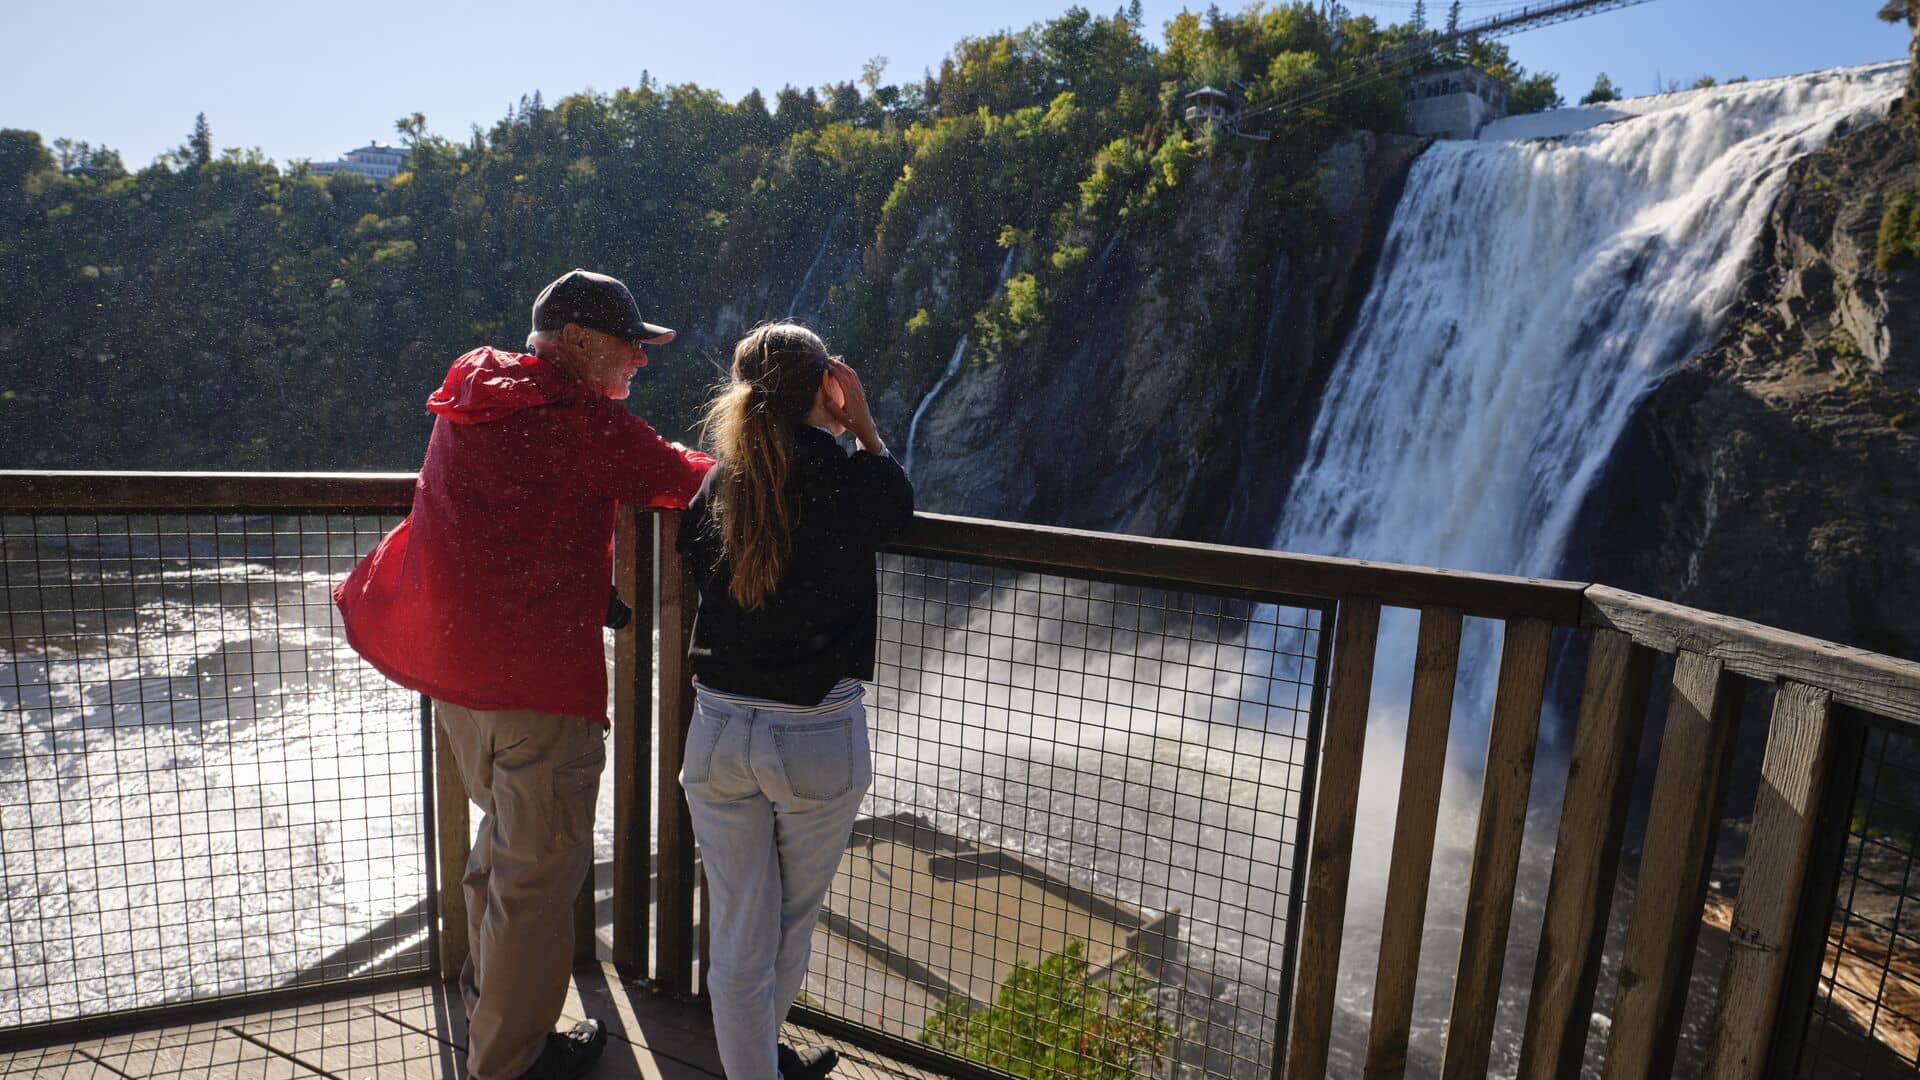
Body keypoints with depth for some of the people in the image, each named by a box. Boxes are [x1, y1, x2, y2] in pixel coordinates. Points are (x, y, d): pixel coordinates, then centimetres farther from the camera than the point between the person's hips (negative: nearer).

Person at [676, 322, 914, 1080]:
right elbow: (901, 506, 11)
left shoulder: (717, 485, -4)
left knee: (737, 934, 16)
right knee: (791, 924, 24)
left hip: (719, 733, 2)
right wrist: (864, 426, 9)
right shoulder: (852, 483, -12)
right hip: (818, 740, -2)